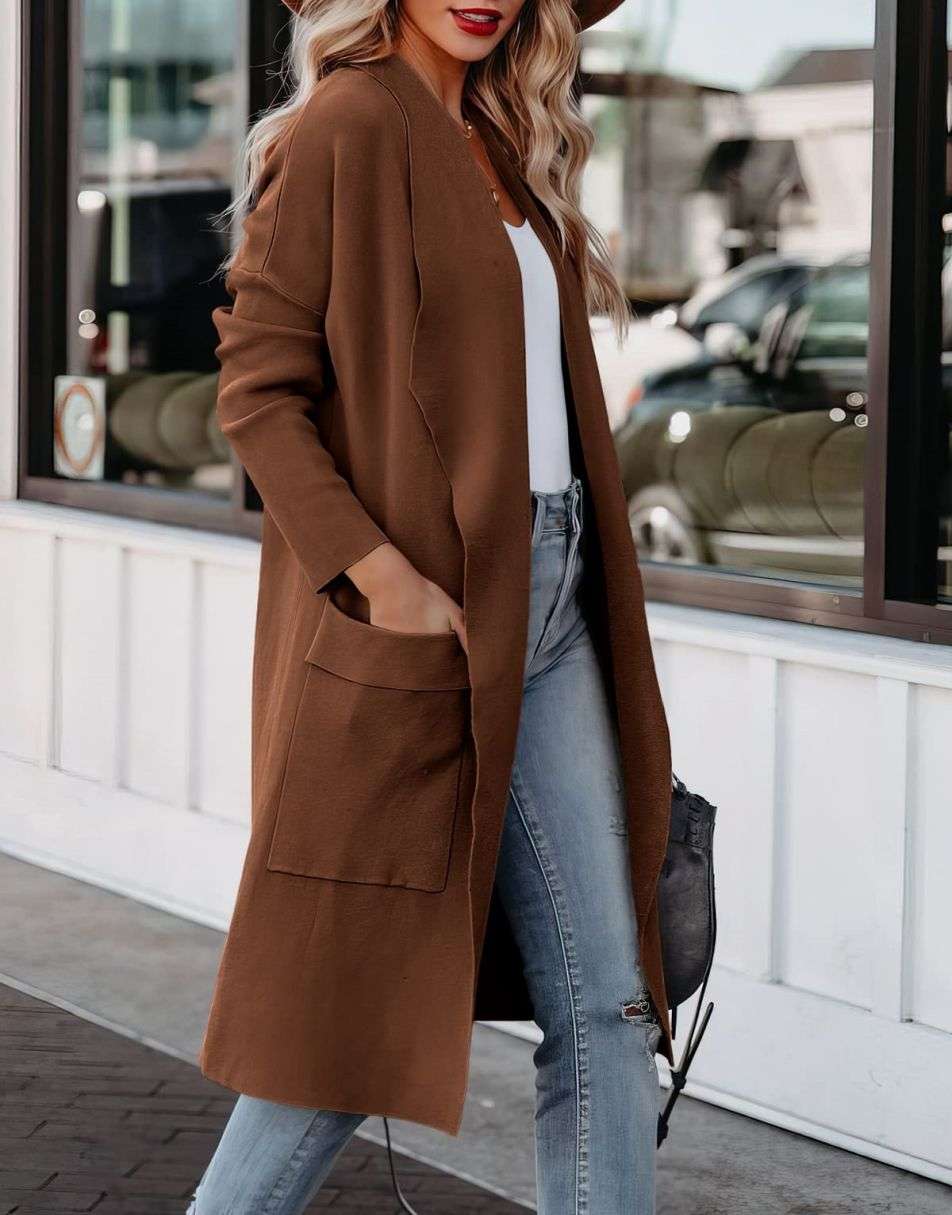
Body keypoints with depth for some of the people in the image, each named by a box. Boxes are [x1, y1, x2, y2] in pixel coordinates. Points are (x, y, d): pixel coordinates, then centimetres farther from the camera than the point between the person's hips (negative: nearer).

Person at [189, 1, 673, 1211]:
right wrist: (380, 576, -22)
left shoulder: (500, 146, 16)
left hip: (548, 606, 8)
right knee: (358, 1010, 1)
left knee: (605, 1009, 5)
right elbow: (256, 389, -13)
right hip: (416, 620, -8)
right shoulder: (348, 128, -9)